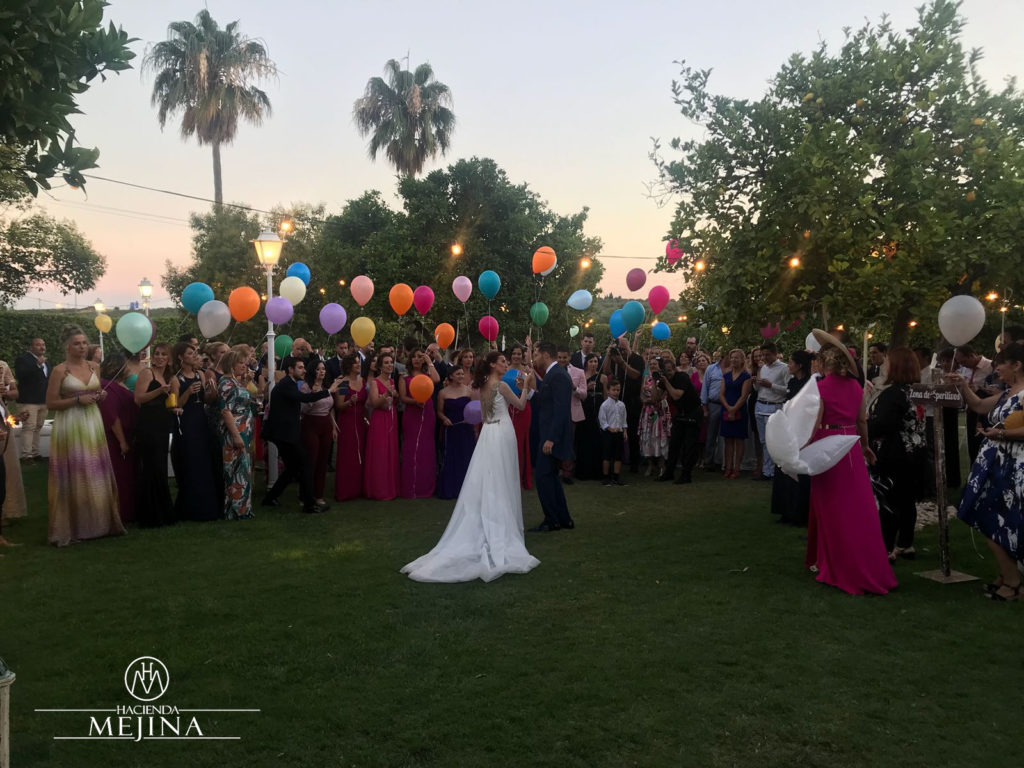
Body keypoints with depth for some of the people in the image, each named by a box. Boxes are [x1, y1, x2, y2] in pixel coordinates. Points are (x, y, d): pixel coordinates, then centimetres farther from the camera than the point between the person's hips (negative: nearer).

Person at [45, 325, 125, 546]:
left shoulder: (94, 367, 9)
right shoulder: (59, 371, -7)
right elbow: (50, 403, -9)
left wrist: (100, 396, 1)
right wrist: (78, 400, -17)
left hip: (93, 423, 5)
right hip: (70, 426, -5)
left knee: (95, 475, 9)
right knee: (73, 475, -1)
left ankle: (97, 522, 20)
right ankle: (72, 527, 10)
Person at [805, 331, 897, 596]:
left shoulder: (820, 388, -12)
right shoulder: (855, 385, 4)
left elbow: (814, 426, -15)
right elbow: (862, 420, 11)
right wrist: (865, 446, 24)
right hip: (852, 448, 5)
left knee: (832, 509, 6)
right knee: (859, 507, 11)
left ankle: (835, 565, 16)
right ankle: (868, 565, 21)